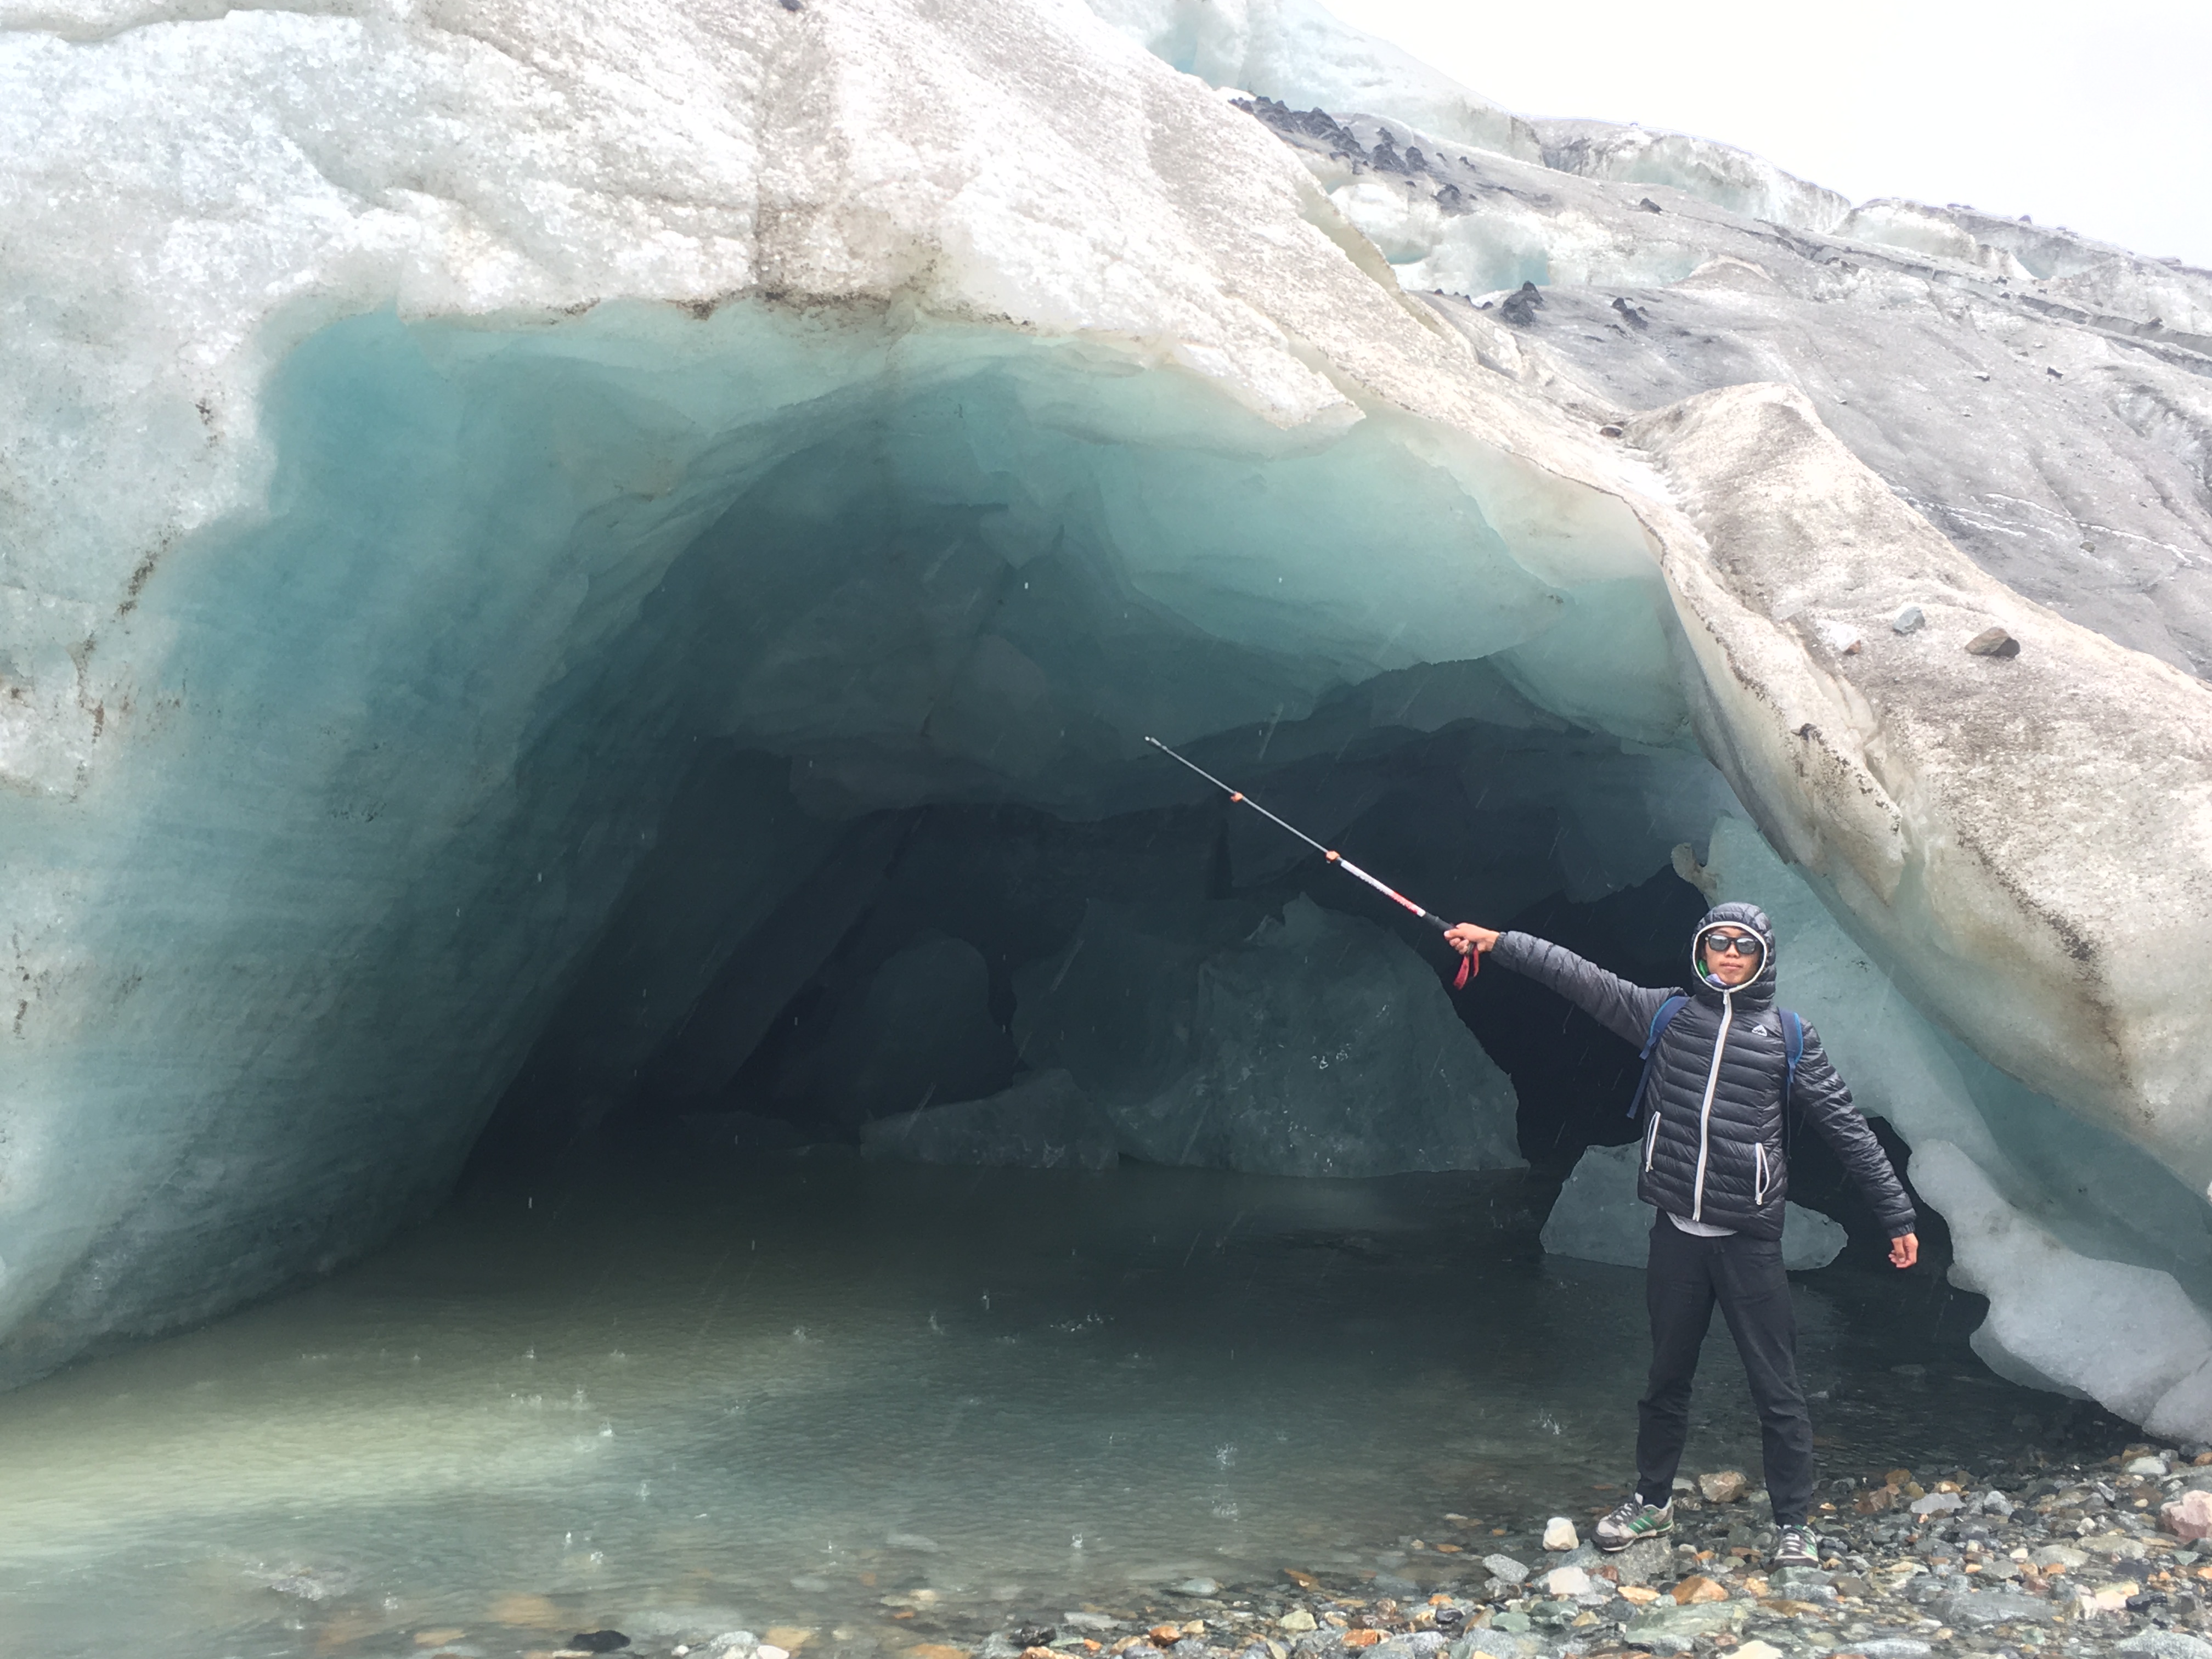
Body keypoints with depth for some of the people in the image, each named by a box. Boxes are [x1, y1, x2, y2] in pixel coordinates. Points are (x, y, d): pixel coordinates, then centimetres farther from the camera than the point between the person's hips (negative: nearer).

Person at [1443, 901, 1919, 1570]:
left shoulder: (1788, 1036, 2)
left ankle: (1794, 1523, 16)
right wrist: (1498, 942, -7)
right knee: (1667, 1377, 16)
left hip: (1751, 1240, -2)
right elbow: (1583, 978, 1)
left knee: (1776, 1388, 2)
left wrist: (1898, 1216, 3)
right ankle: (1652, 1502, 32)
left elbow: (1848, 1129, 4)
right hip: (1676, 1233, 2)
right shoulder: (1667, 1014, 6)